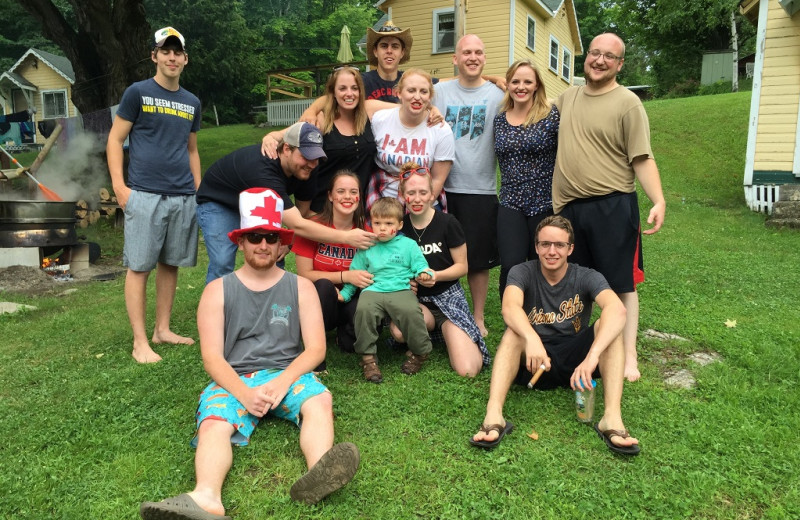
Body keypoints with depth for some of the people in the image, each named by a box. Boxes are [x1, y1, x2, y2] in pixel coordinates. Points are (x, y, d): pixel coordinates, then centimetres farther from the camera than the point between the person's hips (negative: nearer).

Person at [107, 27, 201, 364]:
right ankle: (140, 342, 4)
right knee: (139, 267, -2)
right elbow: (115, 139, 0)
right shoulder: (137, 92, 1)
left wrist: (199, 190, 15)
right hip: (145, 195, -5)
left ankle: (162, 329, 22)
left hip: (183, 197, 5)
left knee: (170, 264, 10)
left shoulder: (192, 103, 16)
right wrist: (119, 185, -9)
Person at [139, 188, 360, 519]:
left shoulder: (300, 288, 8)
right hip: (234, 380, 0)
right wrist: (245, 393, -20)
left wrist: (281, 382, -18)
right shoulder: (217, 291, 6)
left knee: (319, 400, -31)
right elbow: (212, 358, -2)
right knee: (213, 425, -31)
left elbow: (315, 349, 0)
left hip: (289, 375, 0)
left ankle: (319, 473, -58)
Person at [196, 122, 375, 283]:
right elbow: (298, 225, -45)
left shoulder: (303, 168, -19)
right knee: (222, 263, -19)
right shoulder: (262, 170, -43)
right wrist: (346, 237, -47)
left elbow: (304, 214, -8)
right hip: (218, 203, -6)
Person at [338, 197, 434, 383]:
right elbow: (355, 274, 20)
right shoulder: (366, 248, 17)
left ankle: (419, 353, -5)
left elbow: (420, 266, 11)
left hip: (401, 290, -1)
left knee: (410, 311, -31)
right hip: (373, 290, 2)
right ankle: (368, 357, -16)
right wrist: (344, 294, 10)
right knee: (364, 308, -31)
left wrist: (424, 274, -12)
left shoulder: (408, 245, 13)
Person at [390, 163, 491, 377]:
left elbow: (462, 266, -2)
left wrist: (436, 276, -21)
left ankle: (446, 332, 12)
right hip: (414, 298, 2)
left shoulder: (447, 223, -6)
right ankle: (430, 327, 0)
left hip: (447, 297, -2)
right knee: (399, 331, -36)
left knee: (467, 370, -20)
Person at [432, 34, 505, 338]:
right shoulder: (440, 93, 7)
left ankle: (478, 318, 20)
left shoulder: (498, 95, 5)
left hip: (481, 190, -1)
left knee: (479, 259, 5)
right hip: (443, 187, 1)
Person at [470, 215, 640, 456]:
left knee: (609, 326, -23)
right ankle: (493, 416, -45)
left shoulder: (587, 277, -6)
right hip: (534, 363, 0)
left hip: (574, 360, 1)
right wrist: (531, 339, -48)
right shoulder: (522, 273, -5)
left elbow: (617, 310, -27)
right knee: (515, 331, -29)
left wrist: (592, 355, -43)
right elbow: (509, 307, -28)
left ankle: (612, 418, -36)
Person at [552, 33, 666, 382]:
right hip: (569, 207, 6)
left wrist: (658, 201, -22)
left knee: (621, 283, 1)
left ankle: (628, 356, 12)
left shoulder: (627, 103, -6)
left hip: (611, 207, -6)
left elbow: (642, 159, -10)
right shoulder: (568, 97, 12)